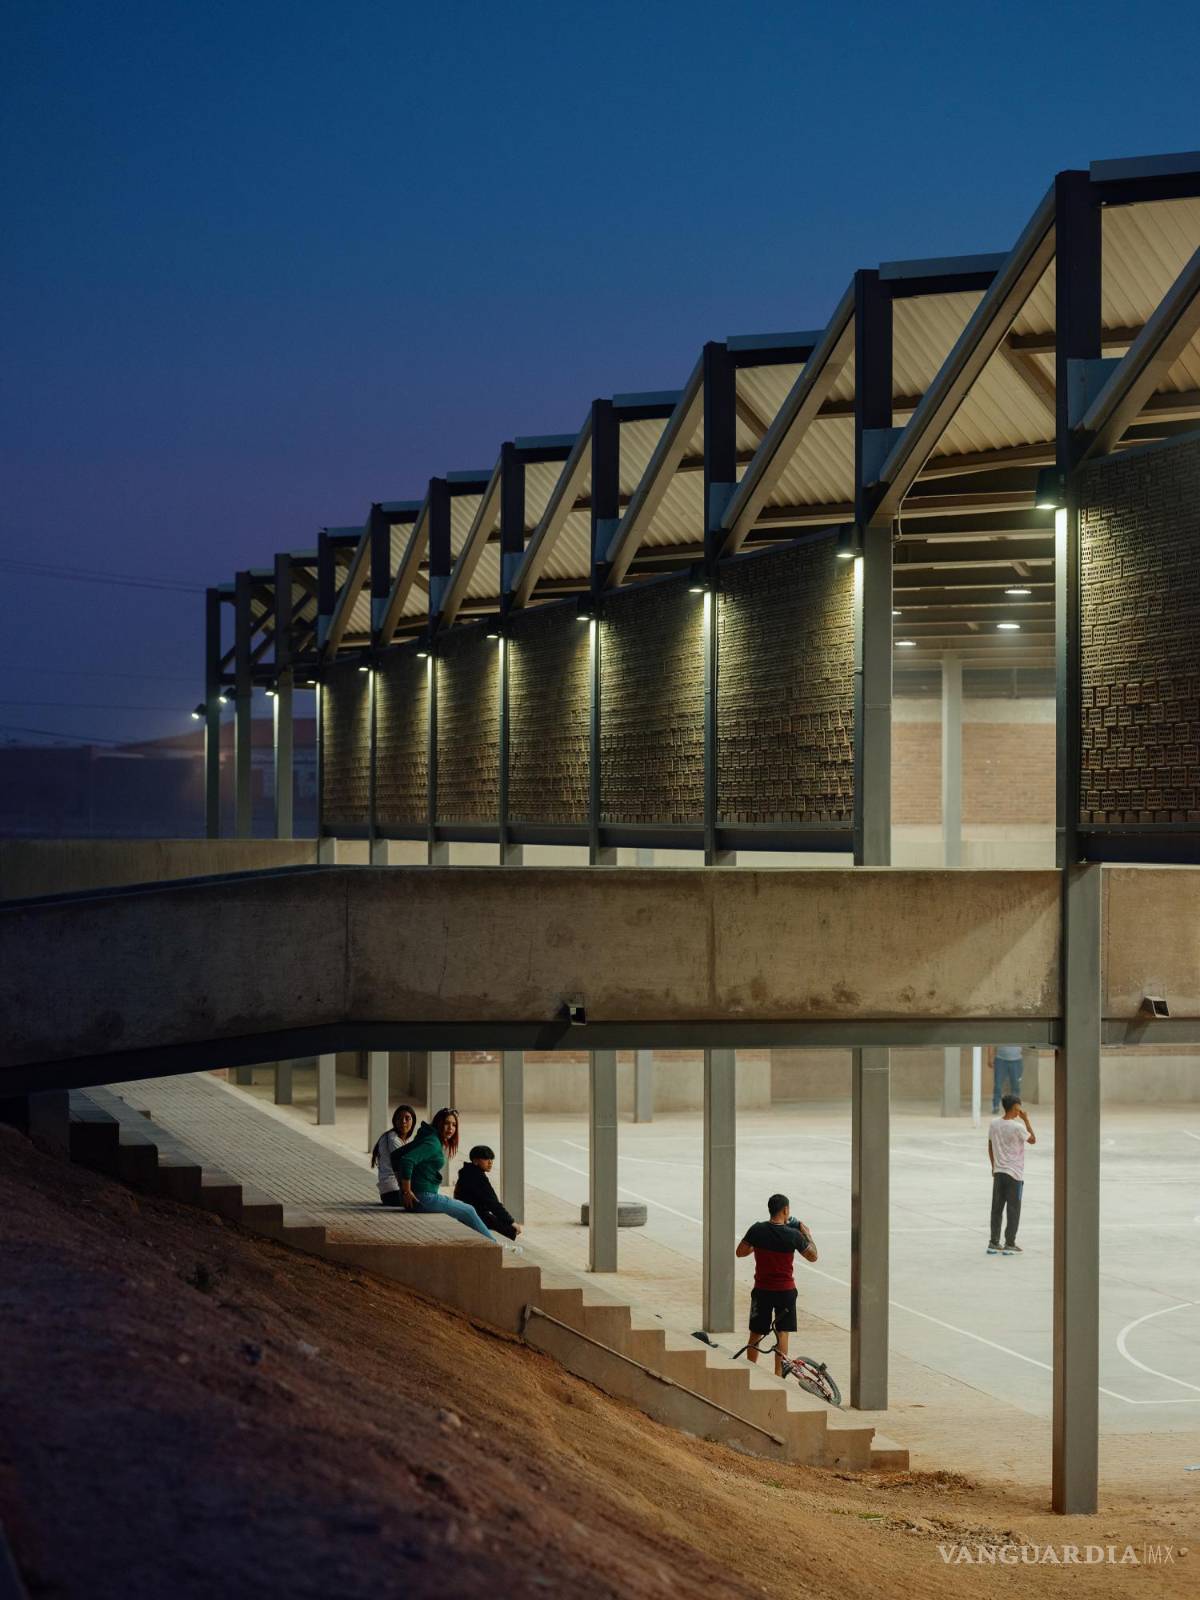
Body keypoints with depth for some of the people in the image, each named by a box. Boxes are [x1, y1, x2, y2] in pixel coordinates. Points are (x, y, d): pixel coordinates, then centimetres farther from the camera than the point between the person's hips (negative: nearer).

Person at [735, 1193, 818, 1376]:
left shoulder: (757, 1230, -10)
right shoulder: (793, 1235, -13)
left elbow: (740, 1252, -1)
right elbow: (813, 1256, -1)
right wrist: (807, 1234, 11)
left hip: (762, 1290, 1)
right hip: (785, 1290, -1)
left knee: (755, 1333, 13)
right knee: (782, 1332, 8)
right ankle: (778, 1375, 7)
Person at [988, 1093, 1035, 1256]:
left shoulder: (993, 1124, 1)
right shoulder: (1017, 1127, -16)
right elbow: (1033, 1140, -1)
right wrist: (1026, 1119, -1)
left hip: (998, 1172, 5)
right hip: (1015, 1174, -5)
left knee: (997, 1209, 10)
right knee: (1013, 1210, 3)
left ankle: (993, 1243, 12)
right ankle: (1009, 1244, 5)